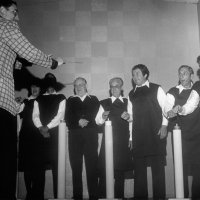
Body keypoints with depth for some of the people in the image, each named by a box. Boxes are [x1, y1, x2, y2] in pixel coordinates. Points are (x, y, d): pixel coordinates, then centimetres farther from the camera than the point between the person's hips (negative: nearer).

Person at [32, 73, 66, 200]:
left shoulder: (61, 98, 10)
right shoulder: (39, 99, 19)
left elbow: (60, 115, -1)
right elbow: (35, 116, 7)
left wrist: (48, 127, -10)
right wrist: (41, 127, -10)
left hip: (55, 133, -2)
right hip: (40, 133, 2)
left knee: (56, 164, -4)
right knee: (40, 164, -1)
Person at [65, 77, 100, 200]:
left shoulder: (94, 100, 15)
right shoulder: (70, 101, 17)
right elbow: (68, 120, 5)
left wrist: (84, 121, -9)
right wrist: (78, 122, -13)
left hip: (91, 137, -1)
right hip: (74, 138, 1)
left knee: (92, 169, -4)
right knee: (76, 169, 1)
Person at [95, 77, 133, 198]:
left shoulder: (127, 103, 13)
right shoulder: (104, 103, 10)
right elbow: (98, 121, 4)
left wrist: (128, 116, -17)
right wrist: (103, 117, -17)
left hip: (123, 140, 1)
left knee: (121, 170, 7)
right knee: (105, 169, -6)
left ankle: (119, 195, 18)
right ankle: (102, 195, 3)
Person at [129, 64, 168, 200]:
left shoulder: (156, 89, 5)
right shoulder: (131, 94, 16)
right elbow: (132, 115, 14)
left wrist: (164, 125, -8)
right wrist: (130, 137, 10)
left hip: (156, 133, -3)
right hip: (138, 135, 3)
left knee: (158, 167, -1)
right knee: (139, 167, 4)